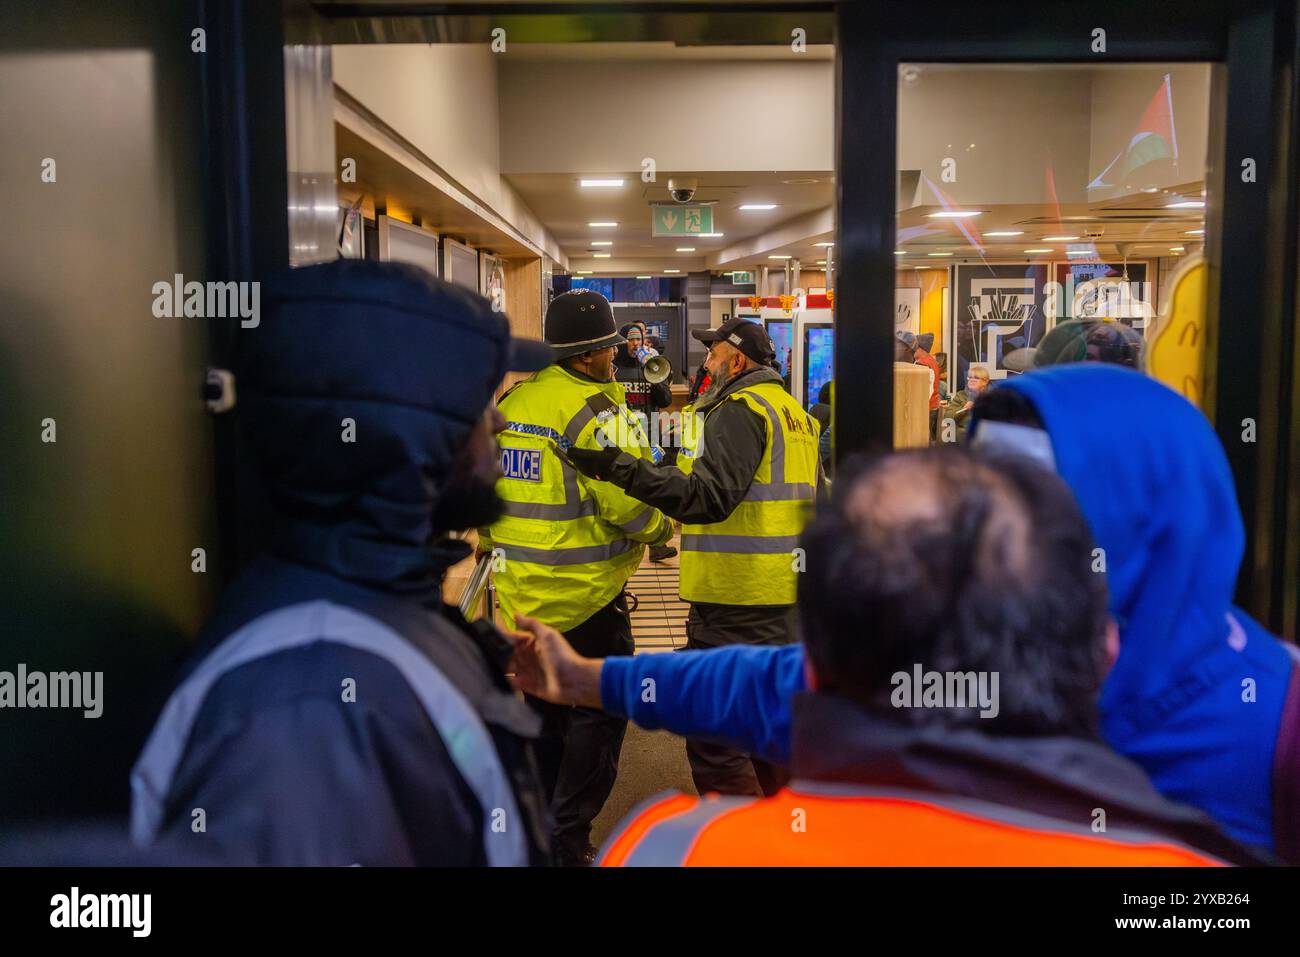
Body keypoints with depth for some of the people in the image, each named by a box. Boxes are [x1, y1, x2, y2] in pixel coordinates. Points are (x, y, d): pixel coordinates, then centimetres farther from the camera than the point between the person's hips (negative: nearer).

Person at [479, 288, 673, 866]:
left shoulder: (509, 403, 5)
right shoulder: (597, 412, -18)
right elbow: (628, 502, -20)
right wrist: (662, 530, -1)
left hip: (520, 592, 8)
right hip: (585, 595, -7)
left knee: (545, 706, 21)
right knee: (597, 715, 7)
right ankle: (567, 842, 11)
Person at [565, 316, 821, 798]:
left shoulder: (739, 410, -12)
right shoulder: (796, 414, 18)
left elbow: (709, 497, -26)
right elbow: (815, 501, 26)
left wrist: (619, 467, -31)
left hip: (737, 603, -10)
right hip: (786, 597, 10)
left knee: (714, 740, -6)